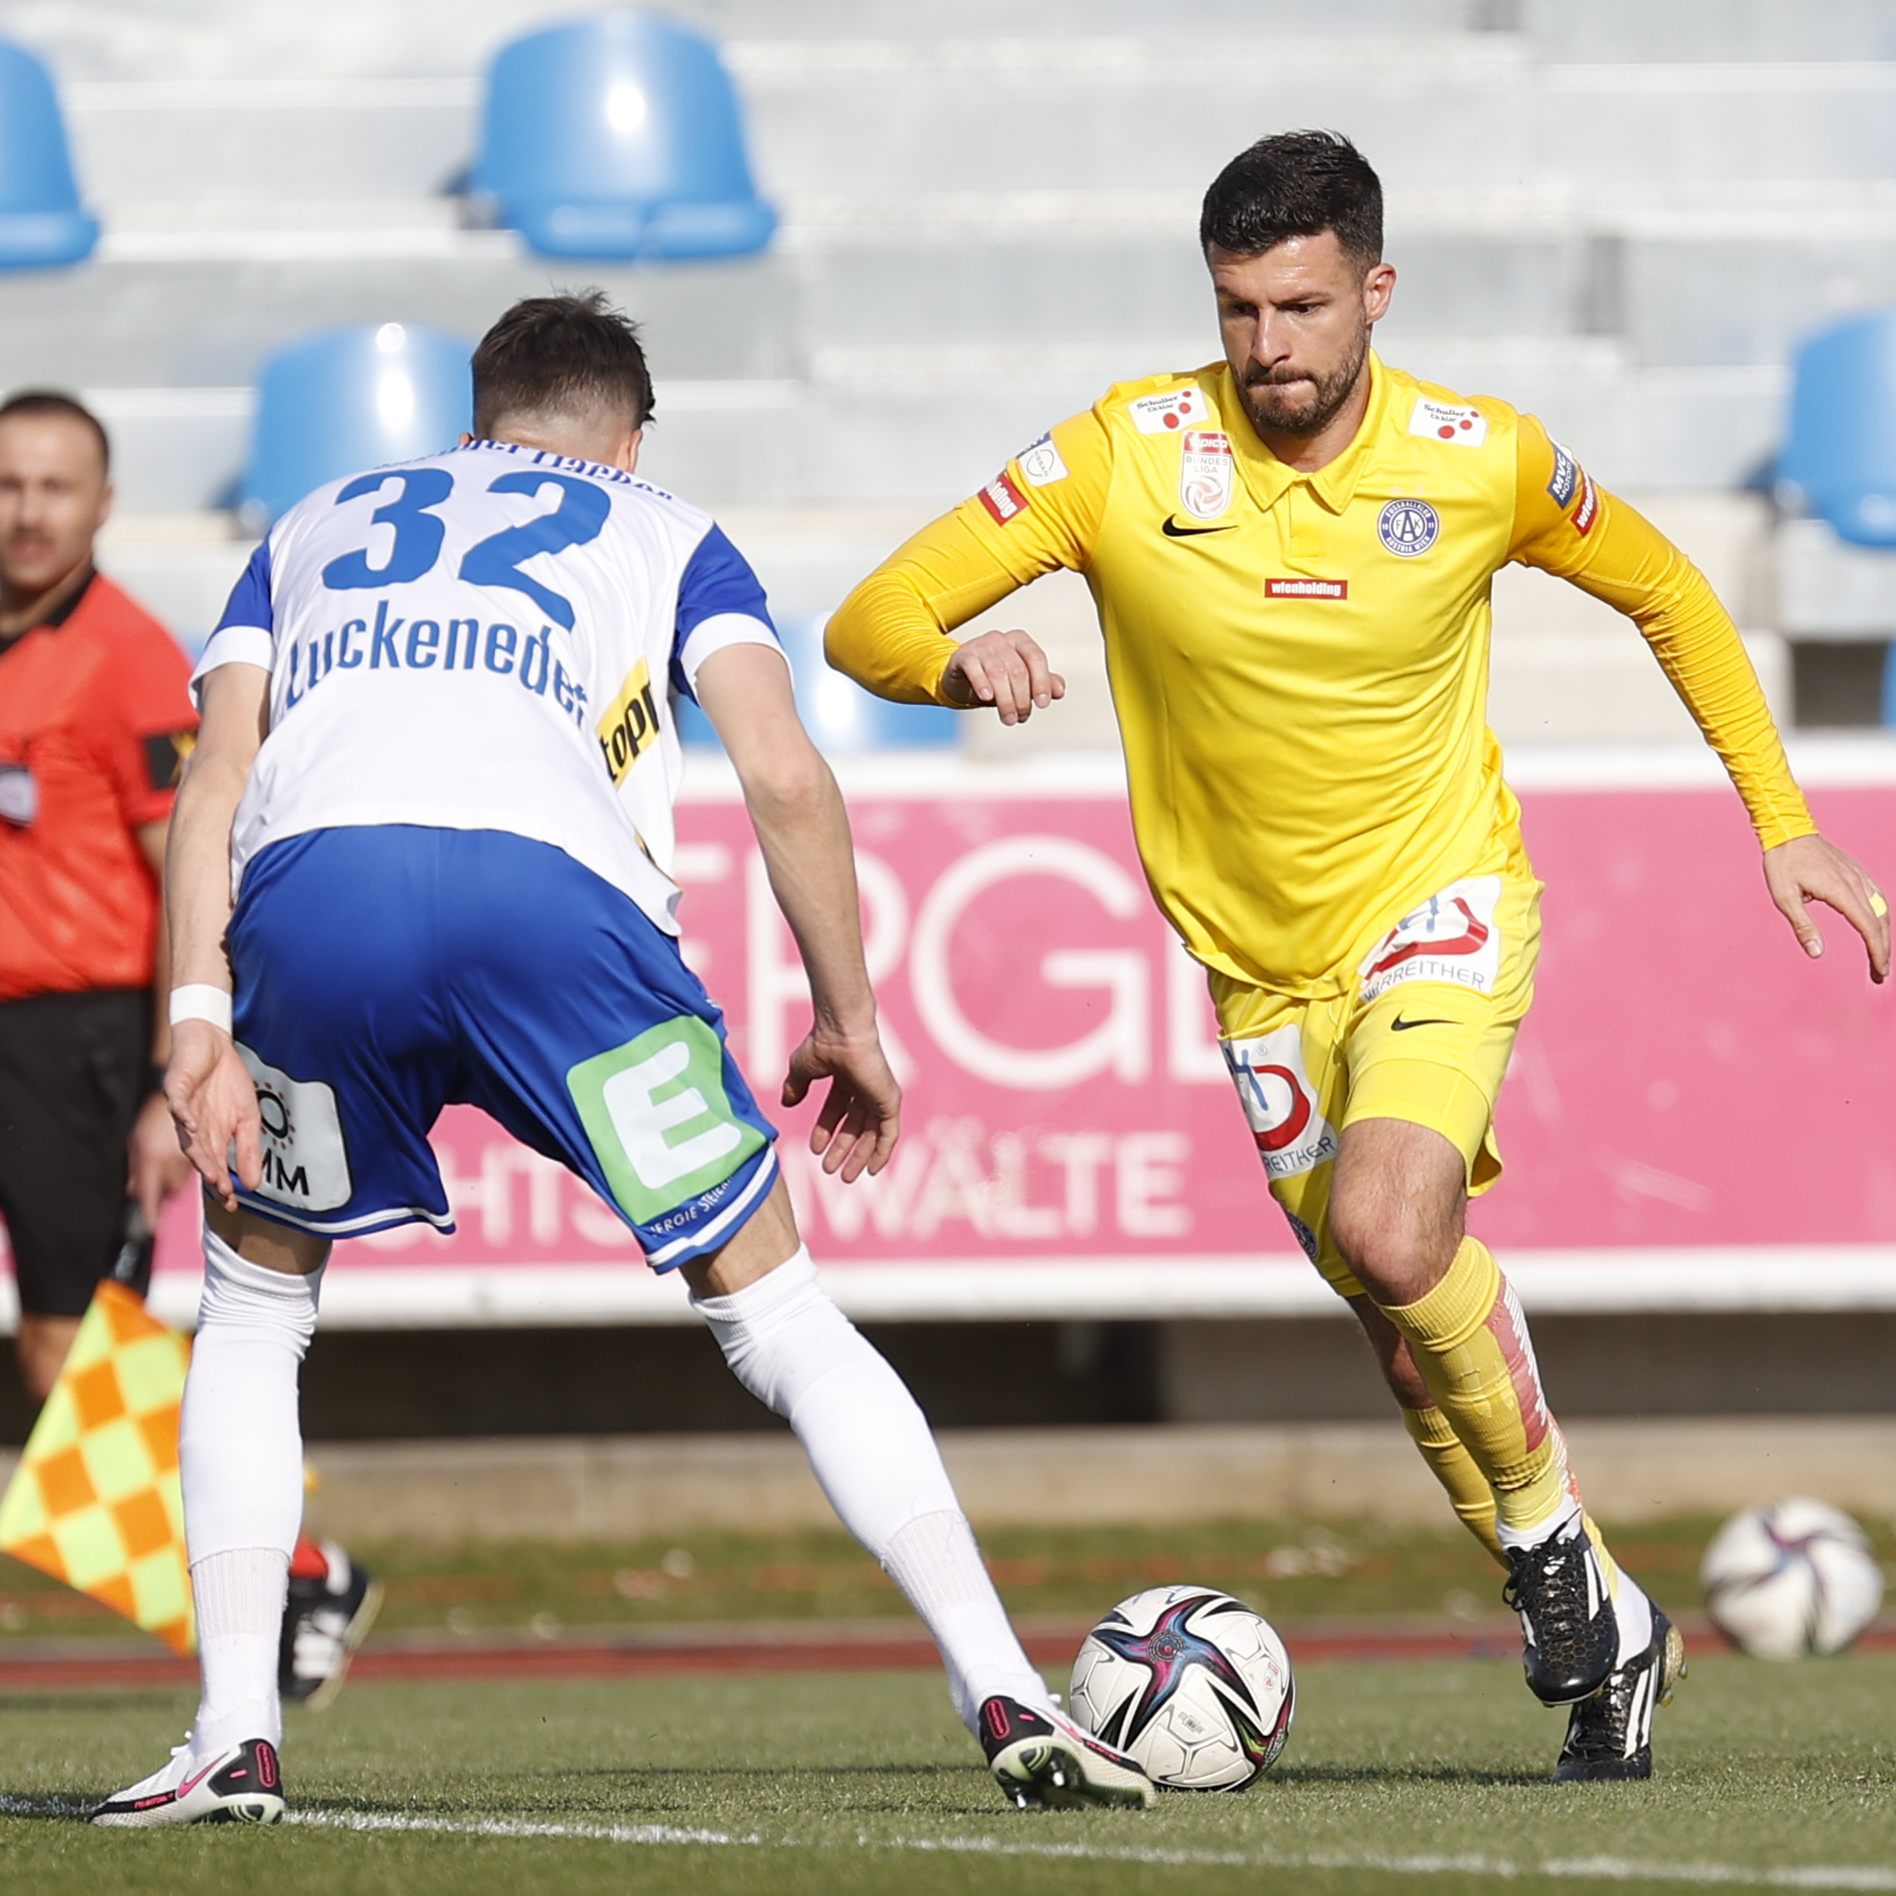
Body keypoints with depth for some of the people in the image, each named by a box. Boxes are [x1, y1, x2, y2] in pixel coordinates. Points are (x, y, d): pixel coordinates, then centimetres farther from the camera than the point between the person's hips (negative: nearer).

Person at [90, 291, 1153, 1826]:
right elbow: (785, 778, 14)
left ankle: (233, 1741, 14)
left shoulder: (316, 527, 36)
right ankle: (1009, 1701, 1)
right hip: (546, 881, -1)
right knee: (784, 1320, 9)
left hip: (308, 885, 2)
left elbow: (216, 775, 19)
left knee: (255, 1314, 25)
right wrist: (849, 1023, 22)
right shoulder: (665, 535, 30)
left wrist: (198, 1019, 9)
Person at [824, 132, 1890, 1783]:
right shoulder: (1126, 454, -14)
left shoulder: (1480, 461, -12)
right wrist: (964, 661, -39)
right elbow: (870, 624, -16)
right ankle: (1603, 1637, 28)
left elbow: (1664, 594, 8)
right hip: (1259, 961, 3)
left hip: (1441, 903, -3)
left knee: (1393, 1237, -29)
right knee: (1411, 1333, 10)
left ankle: (1551, 1538, -5)